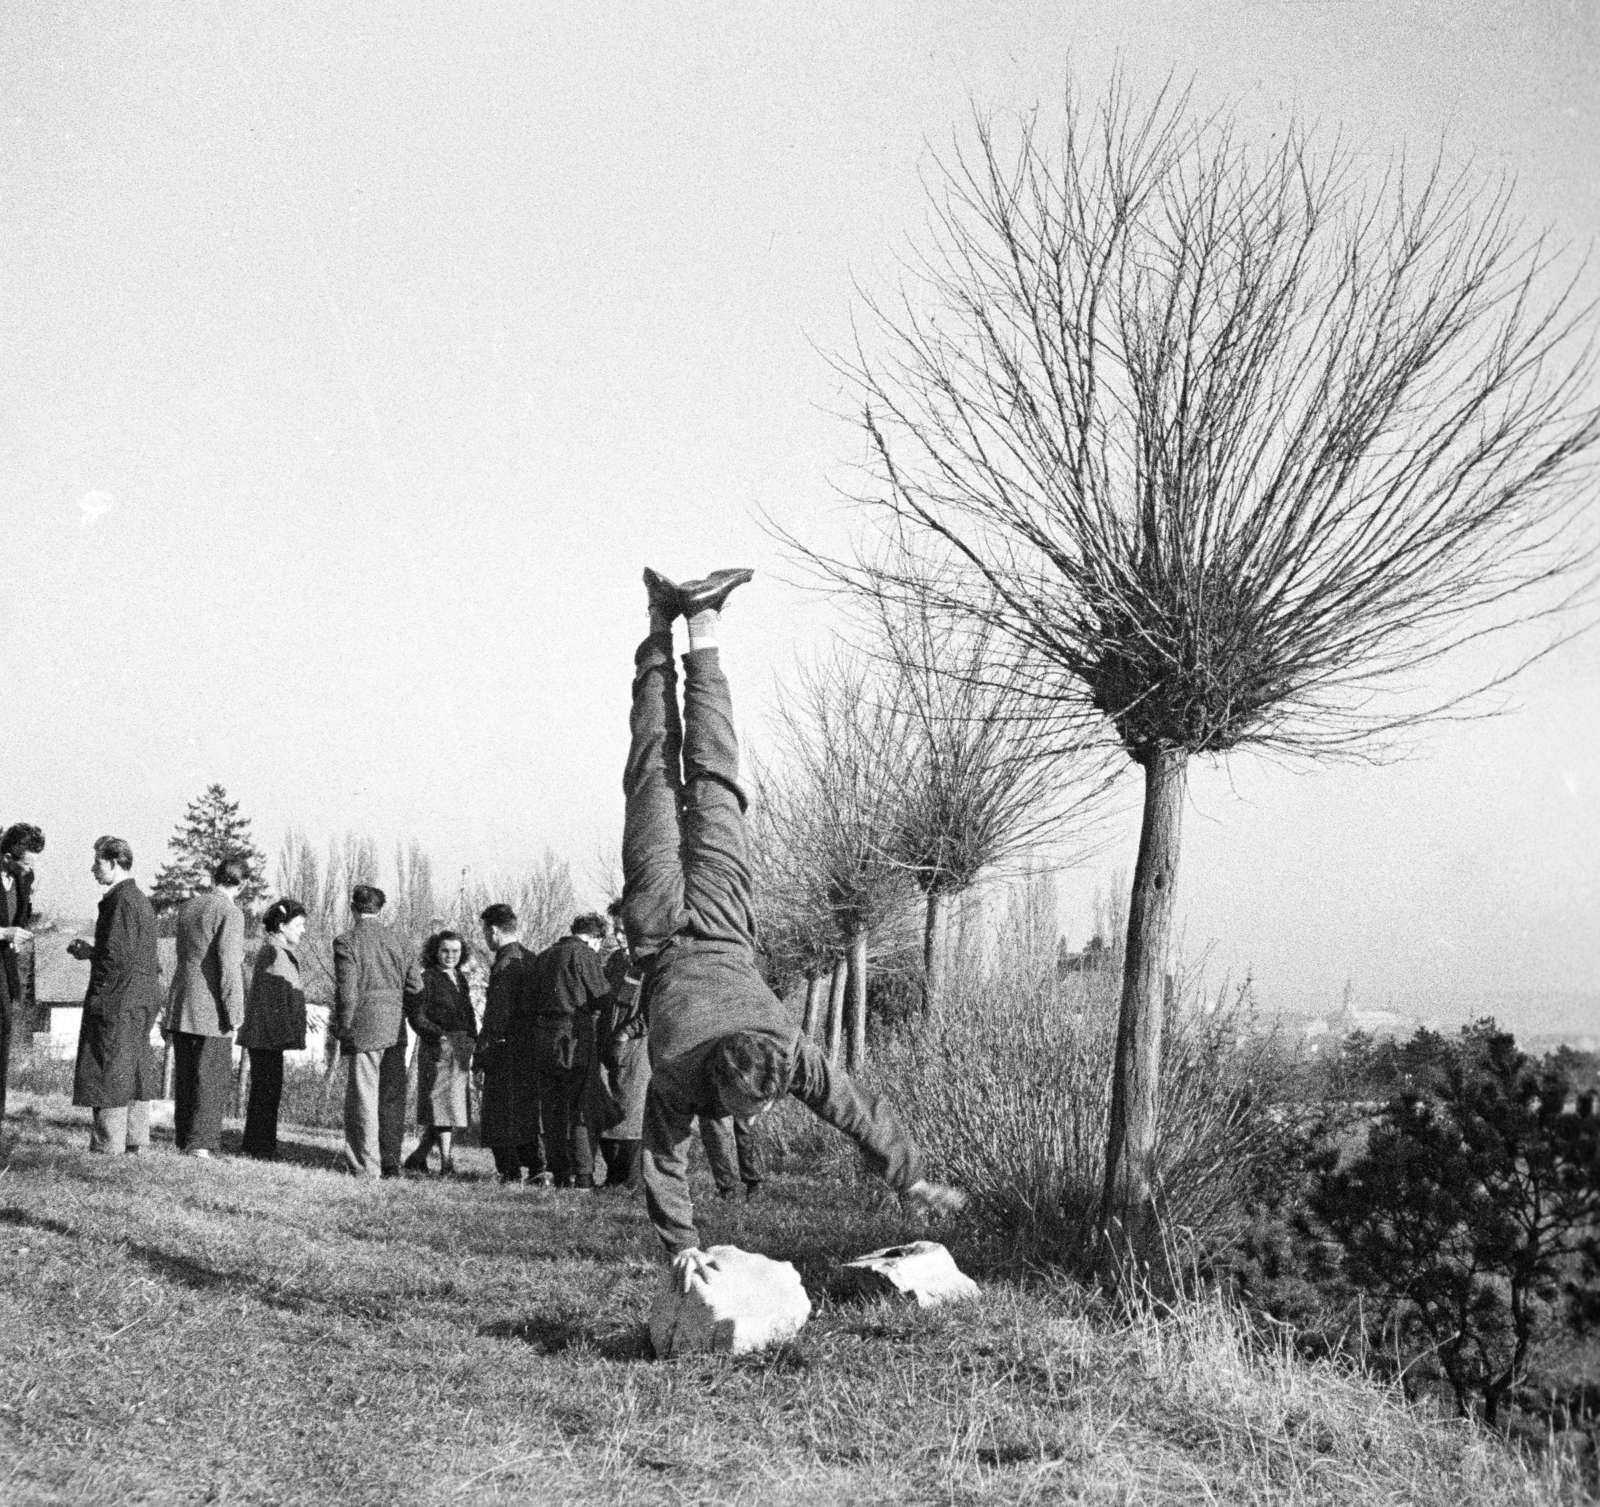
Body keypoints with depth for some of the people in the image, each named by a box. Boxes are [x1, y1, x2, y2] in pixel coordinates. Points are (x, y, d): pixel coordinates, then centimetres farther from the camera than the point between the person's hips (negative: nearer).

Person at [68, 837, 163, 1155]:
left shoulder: (120, 900, -14)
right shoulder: (140, 899, 17)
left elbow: (117, 955, -22)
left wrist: (87, 952, -7)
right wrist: (90, 950, 17)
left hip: (118, 998, -10)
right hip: (144, 997, 10)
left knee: (109, 1071, -5)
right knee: (136, 1070, 13)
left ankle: (108, 1146, -2)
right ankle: (137, 1141, 19)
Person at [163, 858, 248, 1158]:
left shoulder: (187, 907, 11)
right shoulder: (230, 914, -11)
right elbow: (229, 966, -17)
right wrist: (234, 1014, -14)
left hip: (180, 1007, 7)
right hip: (210, 1010, -7)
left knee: (184, 1076, 12)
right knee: (212, 1077, -2)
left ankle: (183, 1141, 16)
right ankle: (201, 1144, -5)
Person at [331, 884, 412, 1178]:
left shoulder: (346, 942, -6)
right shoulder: (397, 942, 11)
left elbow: (346, 991, -10)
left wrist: (342, 1029, -2)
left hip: (365, 1029, -5)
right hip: (395, 1030, 5)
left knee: (364, 1097, 0)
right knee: (392, 1099, 9)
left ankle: (367, 1165, 0)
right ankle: (391, 1163, 12)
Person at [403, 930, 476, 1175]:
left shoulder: (460, 978, 17)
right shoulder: (426, 978, -5)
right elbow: (416, 1017, -10)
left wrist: (474, 1046, 13)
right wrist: (439, 1036, -21)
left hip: (463, 1047, 7)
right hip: (437, 1047, -7)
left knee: (451, 1106, 8)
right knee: (443, 1102, -9)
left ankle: (418, 1157, 19)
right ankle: (446, 1164, -8)